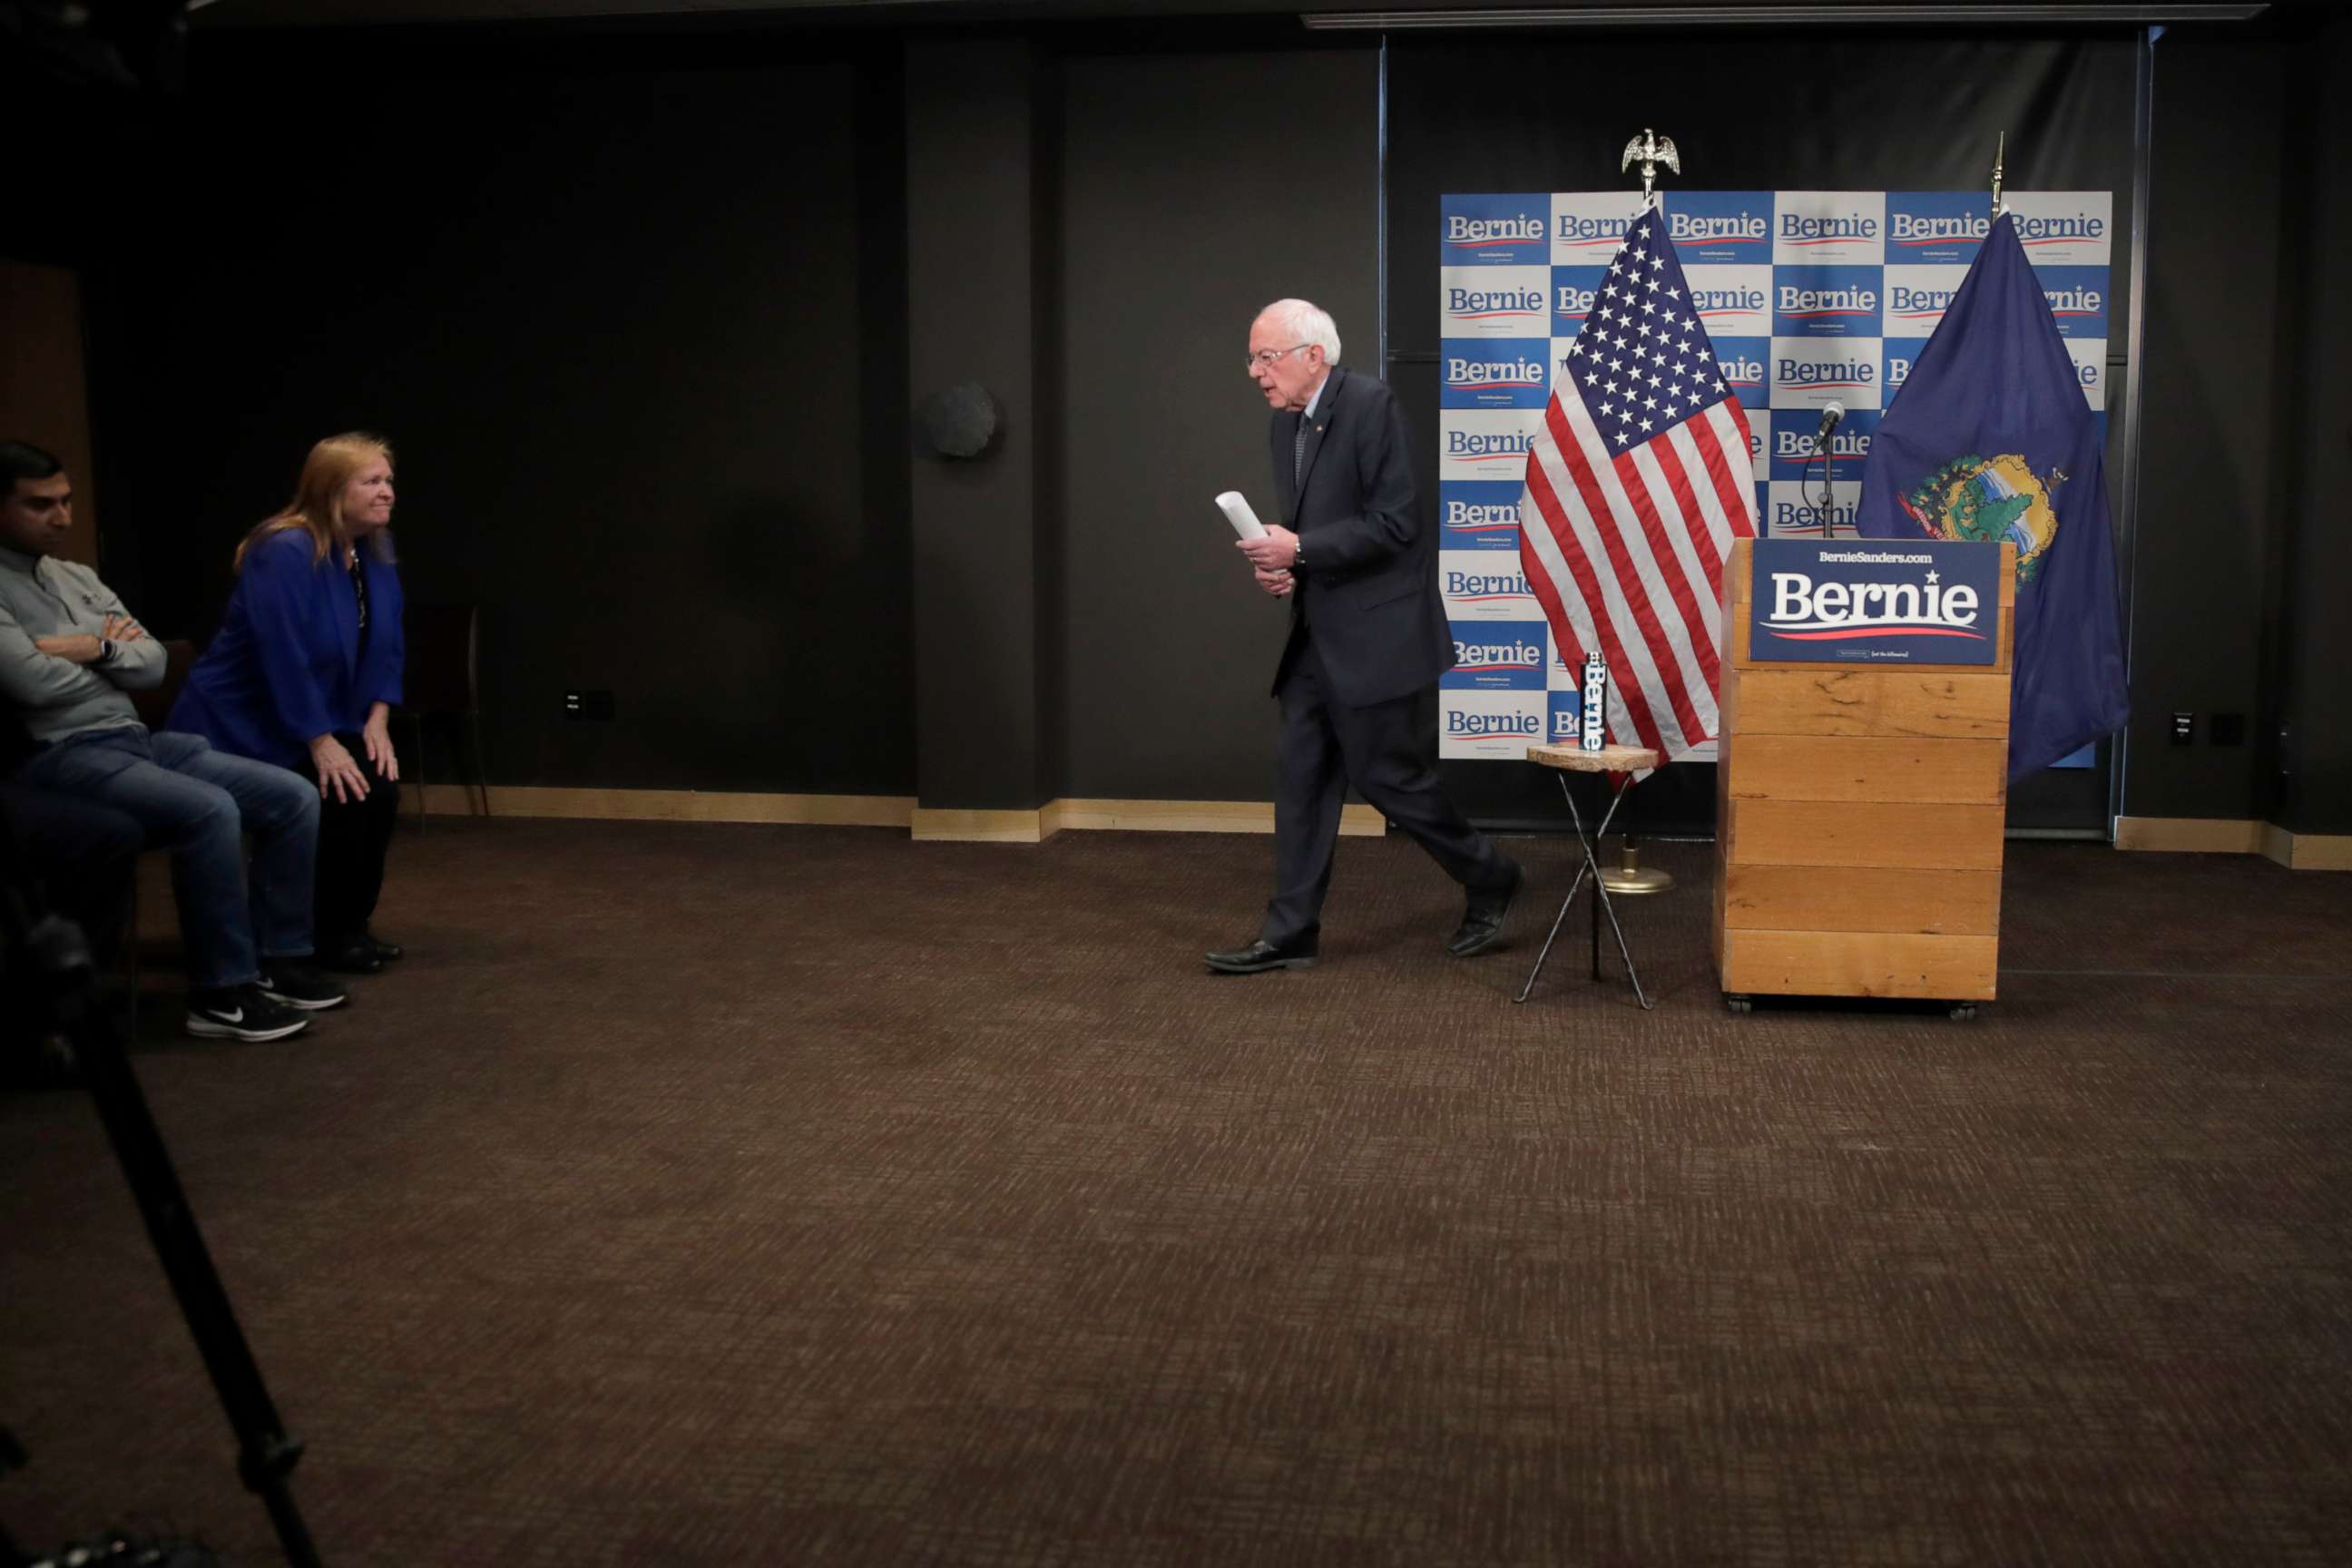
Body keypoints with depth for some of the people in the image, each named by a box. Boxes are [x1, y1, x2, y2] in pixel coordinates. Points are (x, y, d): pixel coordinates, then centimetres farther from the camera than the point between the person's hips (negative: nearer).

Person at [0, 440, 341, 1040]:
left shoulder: (79, 578, 18)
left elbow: (153, 663, 12)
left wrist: (95, 648, -8)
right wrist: (116, 651, -2)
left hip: (138, 741, 8)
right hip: (60, 758, -8)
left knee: (293, 797, -4)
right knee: (209, 809, -32)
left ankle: (279, 958, 4)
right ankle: (221, 992, -21)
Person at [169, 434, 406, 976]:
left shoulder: (375, 552, 3)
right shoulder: (285, 553, -24)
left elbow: (386, 647, 7)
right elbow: (284, 659, -27)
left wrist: (377, 721, -5)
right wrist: (321, 744, -25)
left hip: (320, 724, 8)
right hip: (239, 730, -8)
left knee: (379, 785, -11)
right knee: (337, 798, -22)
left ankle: (346, 925, 7)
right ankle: (309, 936, -3)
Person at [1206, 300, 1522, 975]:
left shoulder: (1369, 404, -15)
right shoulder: (1287, 420, 11)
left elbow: (1394, 524, -20)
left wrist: (1299, 550, -20)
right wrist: (1278, 563, 0)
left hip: (1374, 631, -8)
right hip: (1321, 633, 8)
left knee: (1384, 772, -2)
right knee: (1301, 775, 7)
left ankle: (1489, 877, 19)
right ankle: (1290, 933, 12)